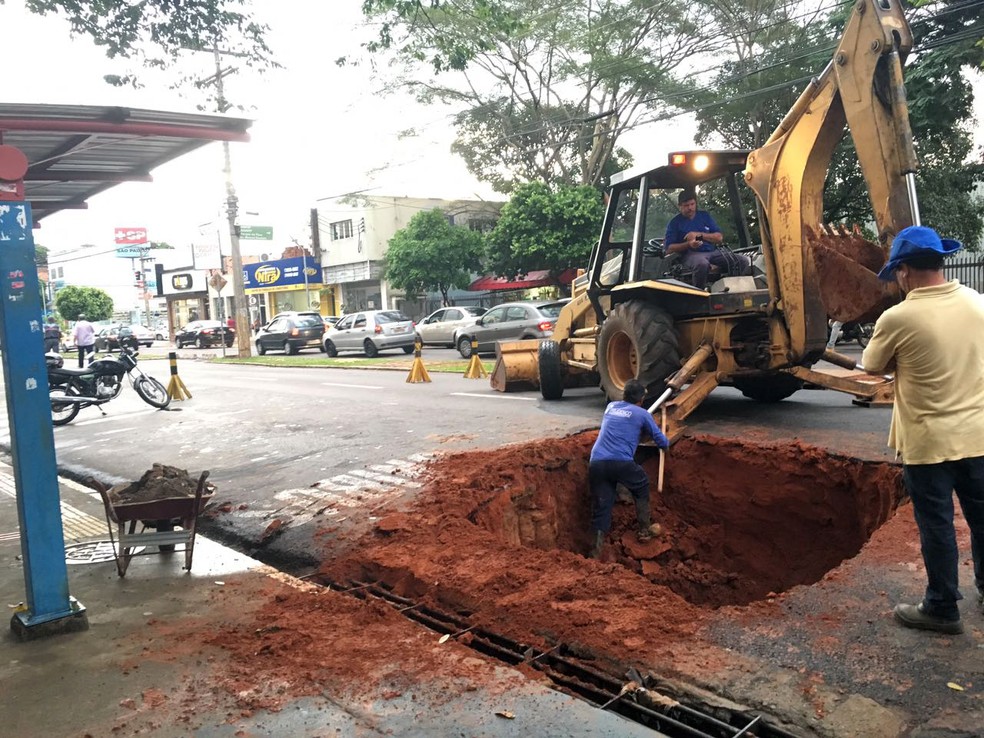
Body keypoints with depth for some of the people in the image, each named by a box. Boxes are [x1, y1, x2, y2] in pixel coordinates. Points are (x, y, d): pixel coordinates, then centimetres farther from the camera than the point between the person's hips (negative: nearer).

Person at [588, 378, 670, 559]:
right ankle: (644, 530, 29)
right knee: (642, 488, 25)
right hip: (621, 462, -3)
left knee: (600, 506, 7)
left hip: (596, 462, 4)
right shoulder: (642, 414, 11)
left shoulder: (611, 407, 24)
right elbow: (661, 441, 21)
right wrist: (666, 444, 45)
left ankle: (596, 551, -1)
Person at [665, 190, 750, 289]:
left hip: (713, 251, 5)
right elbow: (669, 249, -2)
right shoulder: (674, 222, 6)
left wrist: (699, 234, -6)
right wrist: (688, 244, -17)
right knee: (702, 264, -42)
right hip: (692, 254, -4)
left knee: (744, 261, -17)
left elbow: (719, 238, 9)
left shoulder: (704, 215, 17)